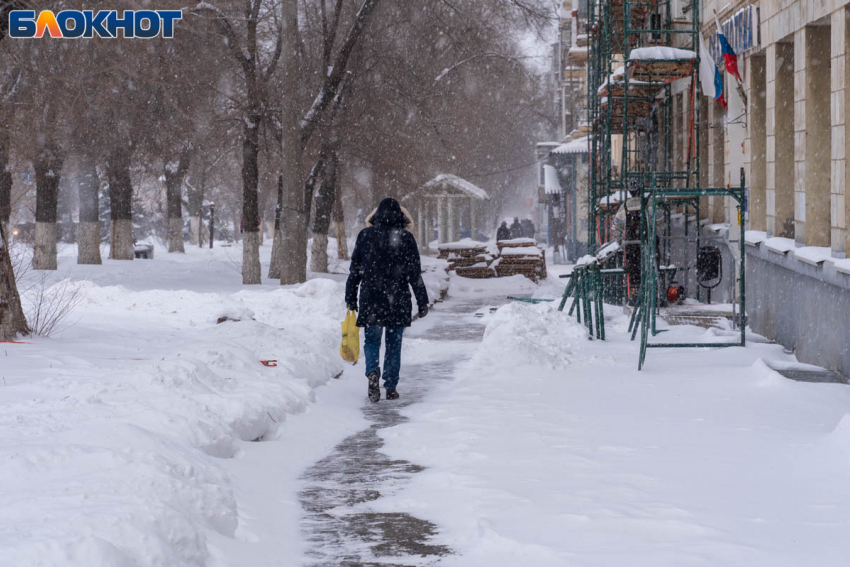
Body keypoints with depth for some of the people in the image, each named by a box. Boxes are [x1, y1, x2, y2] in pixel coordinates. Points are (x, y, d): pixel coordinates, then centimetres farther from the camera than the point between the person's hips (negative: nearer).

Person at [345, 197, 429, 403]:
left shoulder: (365, 235, 2)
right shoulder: (405, 238, -3)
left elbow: (355, 270, 5)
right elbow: (415, 273, -3)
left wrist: (350, 298, 12)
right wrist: (422, 301, 3)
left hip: (370, 299, 1)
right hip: (398, 300, 0)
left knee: (372, 340, 9)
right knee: (394, 343, 9)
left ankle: (373, 371, -18)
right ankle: (391, 387, 10)